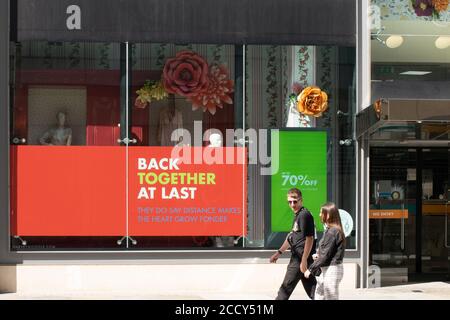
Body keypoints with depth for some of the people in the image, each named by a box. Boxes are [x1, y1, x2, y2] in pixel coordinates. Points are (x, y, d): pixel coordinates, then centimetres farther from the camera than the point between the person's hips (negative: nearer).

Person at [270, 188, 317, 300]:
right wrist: (279, 252, 28)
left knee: (286, 287, -1)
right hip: (297, 257, 10)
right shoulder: (297, 215, 16)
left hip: (300, 259, -10)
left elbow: (309, 239, -19)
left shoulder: (304, 215, -14)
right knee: (311, 289, 9)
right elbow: (291, 237, 26)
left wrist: (304, 260, -21)